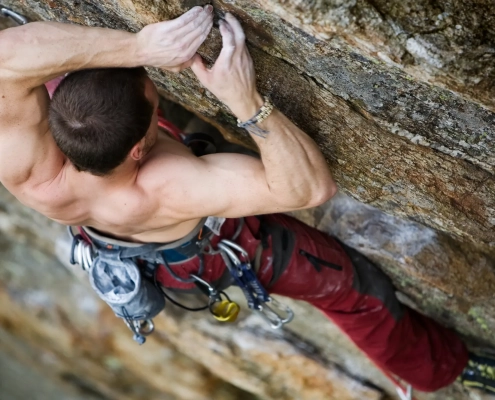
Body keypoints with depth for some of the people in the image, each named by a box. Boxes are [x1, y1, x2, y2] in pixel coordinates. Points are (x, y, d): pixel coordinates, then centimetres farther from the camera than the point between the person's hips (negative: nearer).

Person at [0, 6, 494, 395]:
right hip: (213, 246, -4)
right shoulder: (172, 190, -51)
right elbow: (312, 186, -48)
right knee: (353, 287, 13)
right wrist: (245, 99, -56)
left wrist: (136, 46, -60)